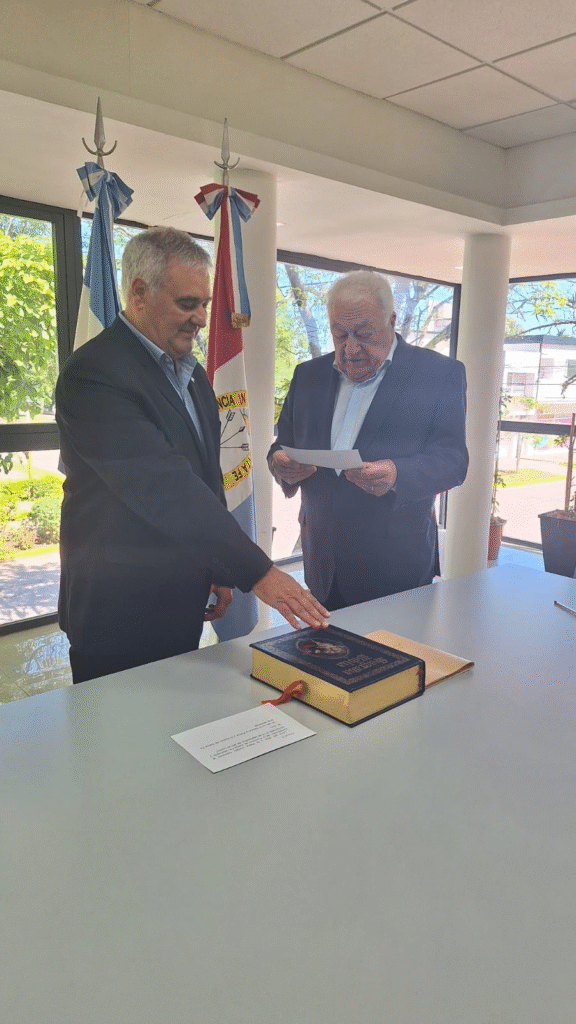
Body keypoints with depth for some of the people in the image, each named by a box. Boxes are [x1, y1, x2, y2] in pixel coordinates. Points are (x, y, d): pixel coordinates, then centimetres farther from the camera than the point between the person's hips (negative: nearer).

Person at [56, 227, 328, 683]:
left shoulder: (191, 373, 10)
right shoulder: (95, 373, -20)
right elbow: (166, 491, -28)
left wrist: (221, 570, 11)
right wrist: (257, 572, -28)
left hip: (182, 606, 8)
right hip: (121, 615, -8)